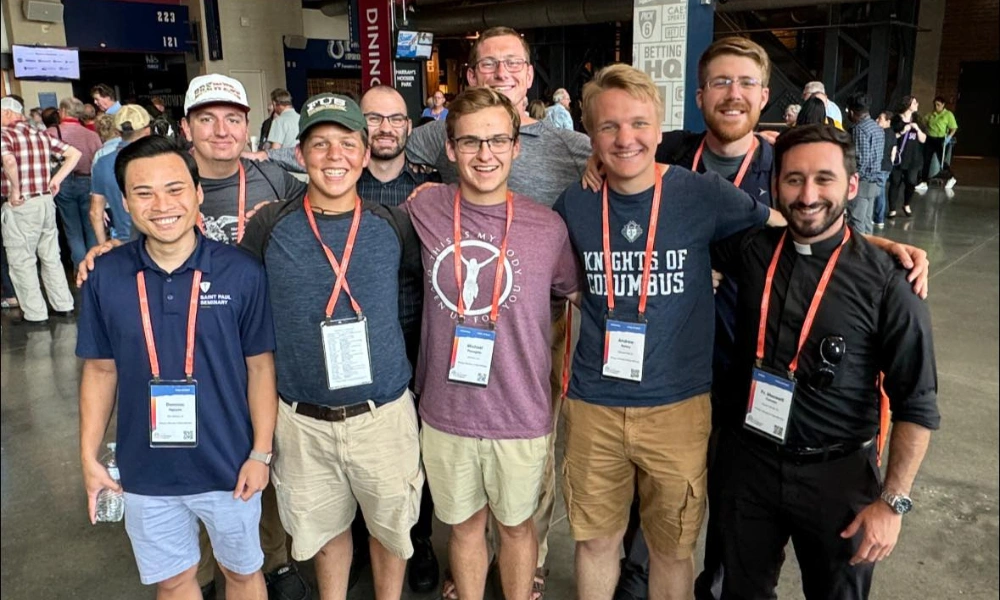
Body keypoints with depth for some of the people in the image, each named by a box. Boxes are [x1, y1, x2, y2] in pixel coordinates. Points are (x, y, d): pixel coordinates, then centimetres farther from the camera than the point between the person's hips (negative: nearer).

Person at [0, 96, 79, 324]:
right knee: (51, 258, 16)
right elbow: (74, 153, 11)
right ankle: (64, 305, 22)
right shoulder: (41, 135, 9)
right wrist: (56, 180, 7)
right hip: (46, 201, 6)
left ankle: (35, 314, 9)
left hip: (20, 206, -6)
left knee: (22, 262, 4)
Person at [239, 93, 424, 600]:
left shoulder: (393, 225, -5)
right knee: (324, 527, 22)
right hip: (302, 420, 1)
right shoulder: (270, 226, -6)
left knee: (391, 525, 19)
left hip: (383, 414, 0)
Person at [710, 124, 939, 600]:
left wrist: (893, 500, -11)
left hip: (838, 474, -2)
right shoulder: (751, 251, -6)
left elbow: (916, 404, -9)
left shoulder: (884, 282, -14)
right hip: (750, 462, 3)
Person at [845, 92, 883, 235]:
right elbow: (876, 155, 18)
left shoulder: (859, 129, -16)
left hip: (861, 182, -9)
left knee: (856, 223, -5)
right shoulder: (877, 127, 13)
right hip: (873, 181, 9)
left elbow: (860, 160, -22)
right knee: (866, 221, 13)